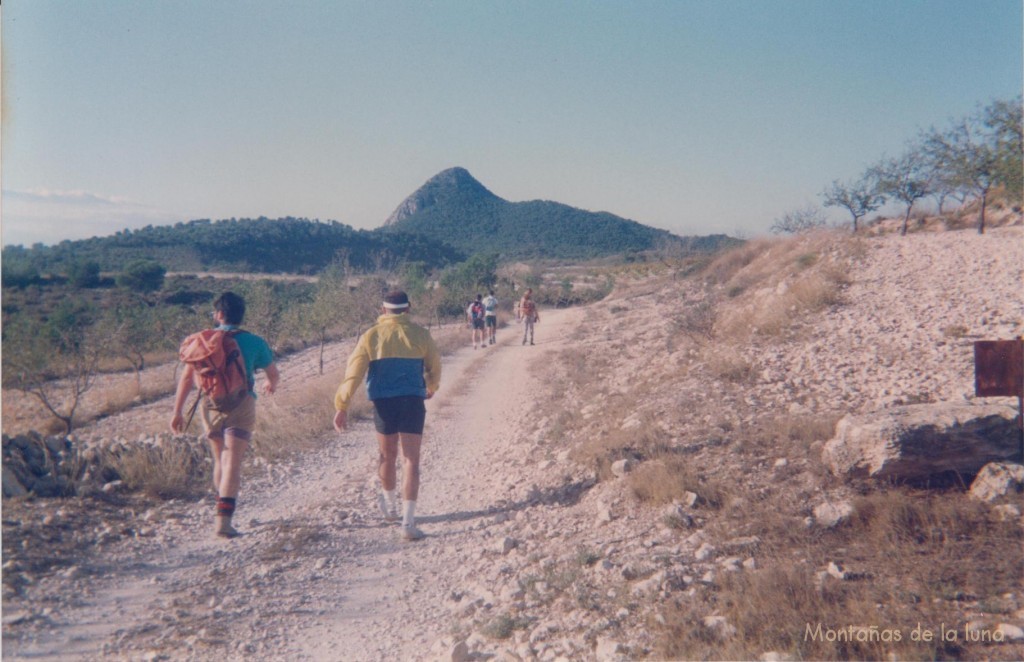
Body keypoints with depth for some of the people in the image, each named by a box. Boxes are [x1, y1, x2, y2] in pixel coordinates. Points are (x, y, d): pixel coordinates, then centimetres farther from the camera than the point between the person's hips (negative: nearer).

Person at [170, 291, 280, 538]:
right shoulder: (254, 342, 2)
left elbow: (187, 377, 1)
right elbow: (274, 375, 12)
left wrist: (177, 412, 6)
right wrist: (271, 386, 36)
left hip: (210, 406, 3)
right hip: (241, 405, -3)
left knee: (220, 460, 19)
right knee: (232, 462, -6)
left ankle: (222, 514, 30)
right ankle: (224, 518, -17)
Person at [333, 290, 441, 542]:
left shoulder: (371, 336, -1)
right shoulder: (420, 334, 1)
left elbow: (354, 373, -5)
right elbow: (434, 367, 12)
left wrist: (342, 407, -2)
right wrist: (431, 388, 32)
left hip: (383, 403, 1)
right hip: (412, 402, -1)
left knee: (387, 456, 20)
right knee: (410, 461, 0)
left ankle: (390, 506, 40)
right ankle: (408, 522, -5)